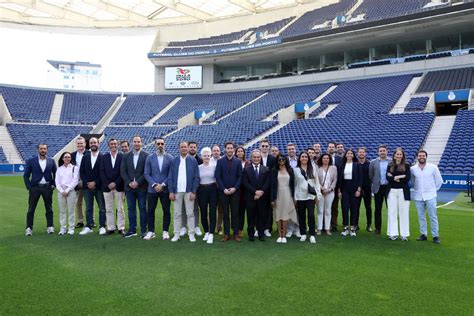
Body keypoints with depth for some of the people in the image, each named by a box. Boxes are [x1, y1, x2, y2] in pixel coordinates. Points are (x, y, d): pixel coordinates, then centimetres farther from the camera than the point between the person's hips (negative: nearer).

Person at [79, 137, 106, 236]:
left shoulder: (103, 157, -3)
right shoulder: (85, 158, 10)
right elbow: (81, 172, 7)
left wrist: (95, 183, -11)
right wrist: (87, 183, -6)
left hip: (99, 186, -3)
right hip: (87, 187, 4)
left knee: (102, 208, 2)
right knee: (88, 208, 9)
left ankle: (102, 227, 9)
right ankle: (89, 227, 16)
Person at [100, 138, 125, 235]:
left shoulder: (122, 156, 0)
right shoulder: (104, 157, 7)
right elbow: (102, 172, 3)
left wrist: (115, 183, -10)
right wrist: (108, 184, -7)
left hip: (119, 186, -2)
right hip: (107, 187, 2)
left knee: (120, 209, 3)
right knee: (109, 209, 6)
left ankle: (121, 228, 9)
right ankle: (111, 228, 14)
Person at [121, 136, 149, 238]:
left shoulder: (146, 156, -2)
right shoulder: (126, 156, 9)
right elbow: (123, 171, 4)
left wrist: (137, 182, -13)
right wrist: (129, 183, -8)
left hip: (141, 187, -3)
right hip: (129, 187, 3)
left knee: (143, 209, 3)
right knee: (131, 209, 8)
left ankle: (143, 230, 10)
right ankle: (132, 230, 16)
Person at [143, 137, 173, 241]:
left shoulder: (170, 158, 1)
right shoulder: (150, 158, 5)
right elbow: (147, 174, 1)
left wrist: (163, 185, -10)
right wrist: (154, 185, -10)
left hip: (165, 189, -1)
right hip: (152, 189, 1)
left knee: (166, 211, 4)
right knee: (150, 211, 4)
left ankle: (165, 231, 15)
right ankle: (151, 232, 14)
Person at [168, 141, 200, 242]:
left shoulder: (193, 160, 3)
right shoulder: (174, 161, 7)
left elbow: (196, 177, 1)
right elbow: (170, 177, 5)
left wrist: (194, 192, -6)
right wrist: (171, 191, -2)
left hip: (189, 191, -1)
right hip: (177, 191, 1)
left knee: (190, 213, 3)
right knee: (177, 214, 7)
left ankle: (191, 234, 11)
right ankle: (177, 234, 15)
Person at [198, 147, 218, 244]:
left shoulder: (214, 166, 1)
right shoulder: (198, 167, 3)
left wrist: (218, 188, -6)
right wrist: (195, 192, -1)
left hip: (212, 190, -1)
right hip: (202, 191, 1)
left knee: (212, 213, -3)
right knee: (203, 213, 8)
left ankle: (211, 235, 0)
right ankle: (206, 232, 23)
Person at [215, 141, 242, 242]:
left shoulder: (238, 162, 4)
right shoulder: (220, 161, 2)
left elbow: (240, 177, 2)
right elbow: (218, 177, -1)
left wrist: (235, 188, -10)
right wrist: (223, 189, -10)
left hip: (235, 191, 0)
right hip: (223, 191, 0)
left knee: (235, 213, 5)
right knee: (225, 213, 5)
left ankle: (236, 233, 12)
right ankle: (226, 234, 12)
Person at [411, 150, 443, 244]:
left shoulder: (433, 167, -4)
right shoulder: (412, 169, 0)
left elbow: (439, 181, 6)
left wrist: (433, 190, 9)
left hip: (430, 196, -2)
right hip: (418, 197, 2)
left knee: (433, 217, 0)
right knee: (421, 217, 9)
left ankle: (435, 236, 8)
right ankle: (423, 234, 19)